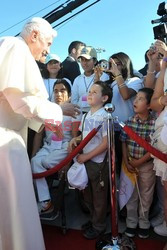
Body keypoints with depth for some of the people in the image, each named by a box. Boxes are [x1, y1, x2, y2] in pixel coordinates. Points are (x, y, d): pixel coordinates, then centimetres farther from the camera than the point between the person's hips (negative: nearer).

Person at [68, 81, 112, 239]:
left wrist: (87, 156, -17)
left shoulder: (105, 117, -17)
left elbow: (106, 143, -19)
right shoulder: (85, 115, 5)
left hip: (98, 163, -7)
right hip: (85, 161, 7)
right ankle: (94, 219, 44)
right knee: (87, 195, 21)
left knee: (99, 197, 12)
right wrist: (74, 140, -3)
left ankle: (99, 226, 33)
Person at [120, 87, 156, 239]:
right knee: (131, 195, 14)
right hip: (130, 164, 3)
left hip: (147, 165, -2)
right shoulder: (129, 121, -4)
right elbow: (124, 143, 0)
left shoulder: (155, 123, -15)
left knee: (146, 196, 15)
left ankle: (144, 223, 35)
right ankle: (131, 223, 32)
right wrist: (126, 162, -7)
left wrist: (139, 162, -13)